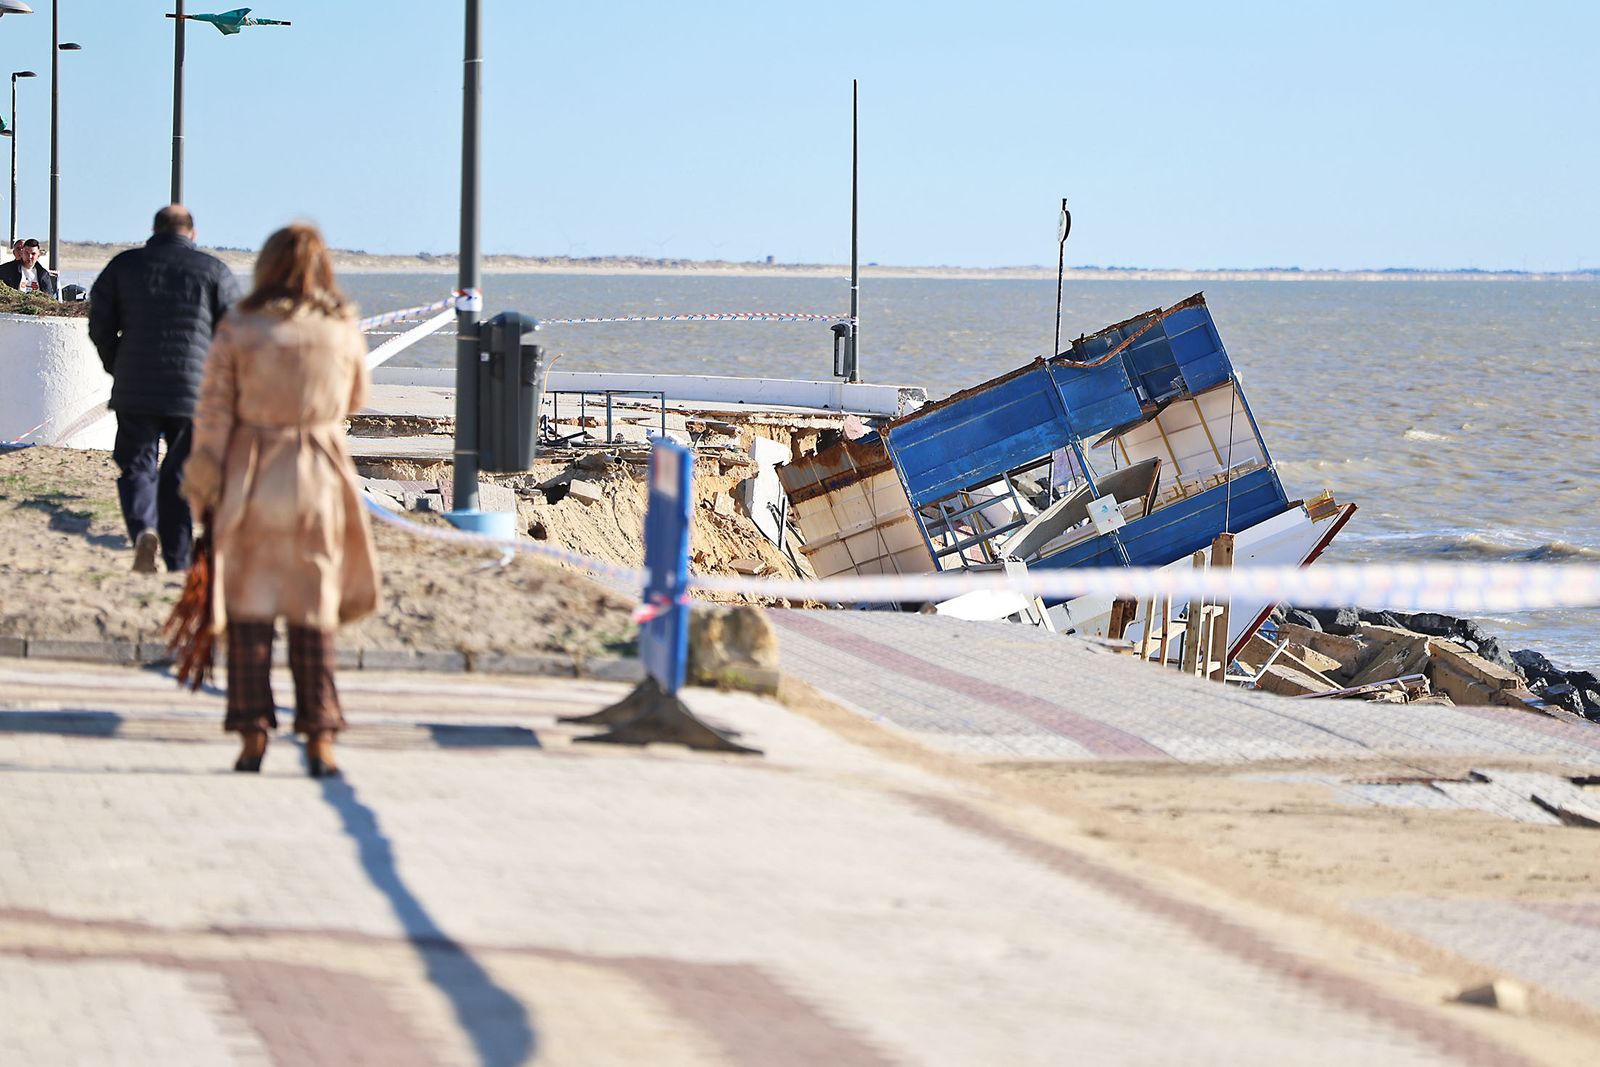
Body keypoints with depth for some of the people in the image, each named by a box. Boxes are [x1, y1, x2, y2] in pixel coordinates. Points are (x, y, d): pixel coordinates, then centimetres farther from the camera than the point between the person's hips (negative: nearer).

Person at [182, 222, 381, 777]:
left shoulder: (238, 329, -6)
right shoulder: (344, 330, -1)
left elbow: (214, 413, -5)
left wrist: (202, 485, 1)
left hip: (251, 478, -1)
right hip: (320, 480, 1)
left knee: (250, 606, 7)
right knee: (314, 609, 8)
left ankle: (253, 734, 4)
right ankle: (319, 737, 6)